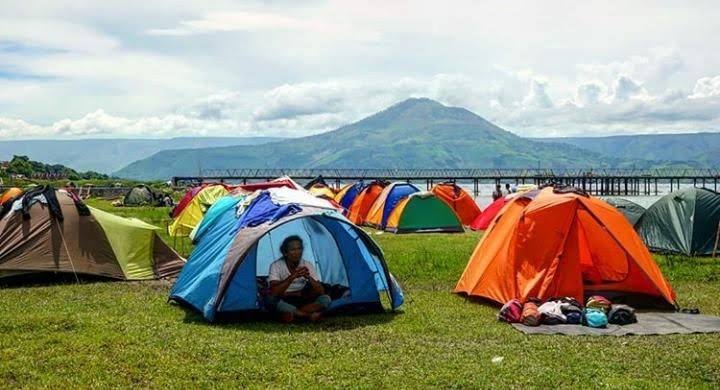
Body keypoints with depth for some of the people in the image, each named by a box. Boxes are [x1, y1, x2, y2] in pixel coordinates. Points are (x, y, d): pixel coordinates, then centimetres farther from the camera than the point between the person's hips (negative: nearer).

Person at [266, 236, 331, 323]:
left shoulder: (307, 265, -7)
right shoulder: (276, 266, -14)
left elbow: (321, 291, -12)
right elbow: (273, 292, -28)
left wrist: (308, 277, -29)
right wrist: (292, 277, -36)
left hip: (301, 302, 2)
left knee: (326, 299, -22)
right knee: (270, 299, -37)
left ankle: (290, 313, -26)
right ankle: (309, 315, -31)